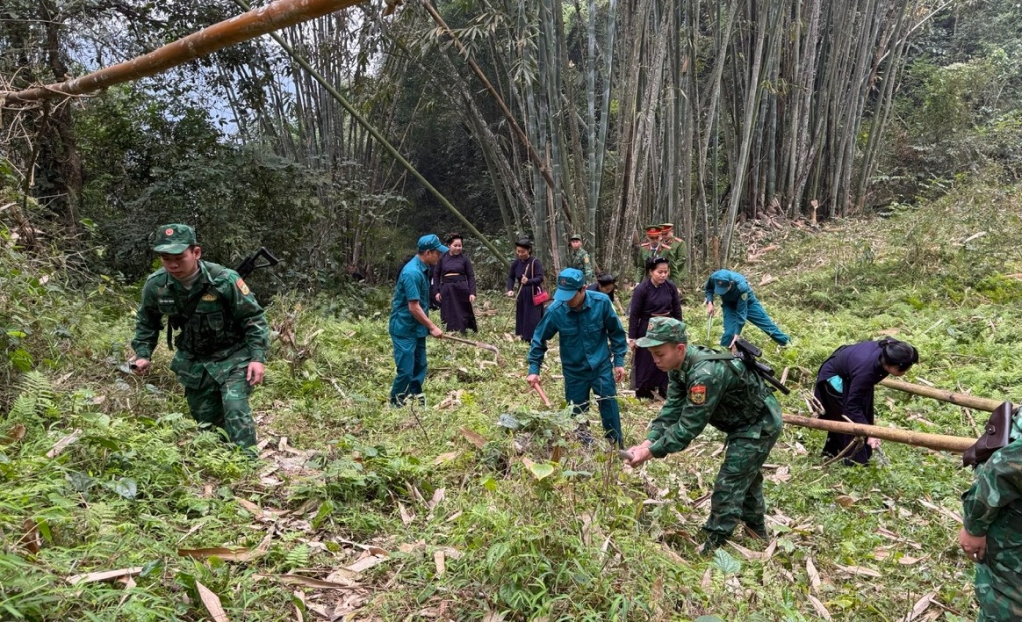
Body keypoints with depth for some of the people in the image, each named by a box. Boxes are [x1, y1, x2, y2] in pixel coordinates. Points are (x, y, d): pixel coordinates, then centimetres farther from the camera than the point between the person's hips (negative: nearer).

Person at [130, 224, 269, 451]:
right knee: (204, 419, 12)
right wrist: (143, 354, 0)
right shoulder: (156, 285, -12)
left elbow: (254, 318, -15)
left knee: (235, 409, -22)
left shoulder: (224, 280, -24)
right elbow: (147, 322, 10)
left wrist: (257, 357, -21)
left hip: (232, 356, -4)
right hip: (194, 362, 5)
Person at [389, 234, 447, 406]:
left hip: (417, 328, 10)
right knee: (406, 370, -5)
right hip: (404, 329, -10)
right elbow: (413, 307, -23)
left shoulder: (423, 269, 7)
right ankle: (395, 405, 8)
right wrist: (432, 327, -17)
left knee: (419, 368, 14)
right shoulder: (412, 273, -23)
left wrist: (427, 326, 19)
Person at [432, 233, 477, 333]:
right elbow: (436, 275, 7)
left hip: (461, 288, -1)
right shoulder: (442, 258, 3)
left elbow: (471, 276, 2)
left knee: (463, 313, 3)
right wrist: (436, 291, 0)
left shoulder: (464, 259, 2)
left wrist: (472, 292, -7)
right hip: (446, 289, 1)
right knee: (448, 314, 5)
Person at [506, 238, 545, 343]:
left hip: (534, 296, -5)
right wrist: (510, 289, -6)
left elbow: (540, 278, -21)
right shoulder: (516, 263, 0)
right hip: (521, 296, 6)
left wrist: (528, 281, -39)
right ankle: (525, 339, 21)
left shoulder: (535, 262, -15)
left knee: (534, 319, -8)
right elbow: (511, 277, 10)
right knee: (522, 318, 10)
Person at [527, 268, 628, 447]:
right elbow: (539, 339, -4)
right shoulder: (555, 310, -19)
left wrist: (619, 361, -1)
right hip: (574, 371, 0)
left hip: (601, 366, 0)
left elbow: (616, 332, -3)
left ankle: (617, 446, 25)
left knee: (609, 406, 7)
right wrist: (534, 369, -7)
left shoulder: (601, 302, -19)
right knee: (576, 413, 11)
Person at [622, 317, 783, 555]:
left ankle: (714, 547, 6)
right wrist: (647, 442, -21)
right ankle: (756, 528, 47)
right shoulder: (680, 366, -9)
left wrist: (650, 452, -32)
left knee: (728, 486, -6)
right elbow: (672, 409, -10)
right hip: (745, 423, 10)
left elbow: (689, 426, -35)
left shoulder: (705, 374, -38)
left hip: (759, 426, -10)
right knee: (746, 476, 27)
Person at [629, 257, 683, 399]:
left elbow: (677, 310, 7)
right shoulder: (642, 289, -16)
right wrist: (632, 337, -10)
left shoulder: (670, 287, -4)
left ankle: (665, 390, 25)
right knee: (646, 362, 6)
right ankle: (642, 392, 19)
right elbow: (634, 314, -11)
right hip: (647, 329, -4)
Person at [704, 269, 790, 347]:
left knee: (765, 322, 8)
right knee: (729, 332, -14)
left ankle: (786, 342, 27)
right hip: (729, 304, 2)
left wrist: (736, 336, -40)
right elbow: (708, 289, -9)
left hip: (747, 300, -2)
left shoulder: (741, 287, -44)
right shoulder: (714, 278, -36)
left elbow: (741, 313, -39)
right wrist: (709, 303, -27)